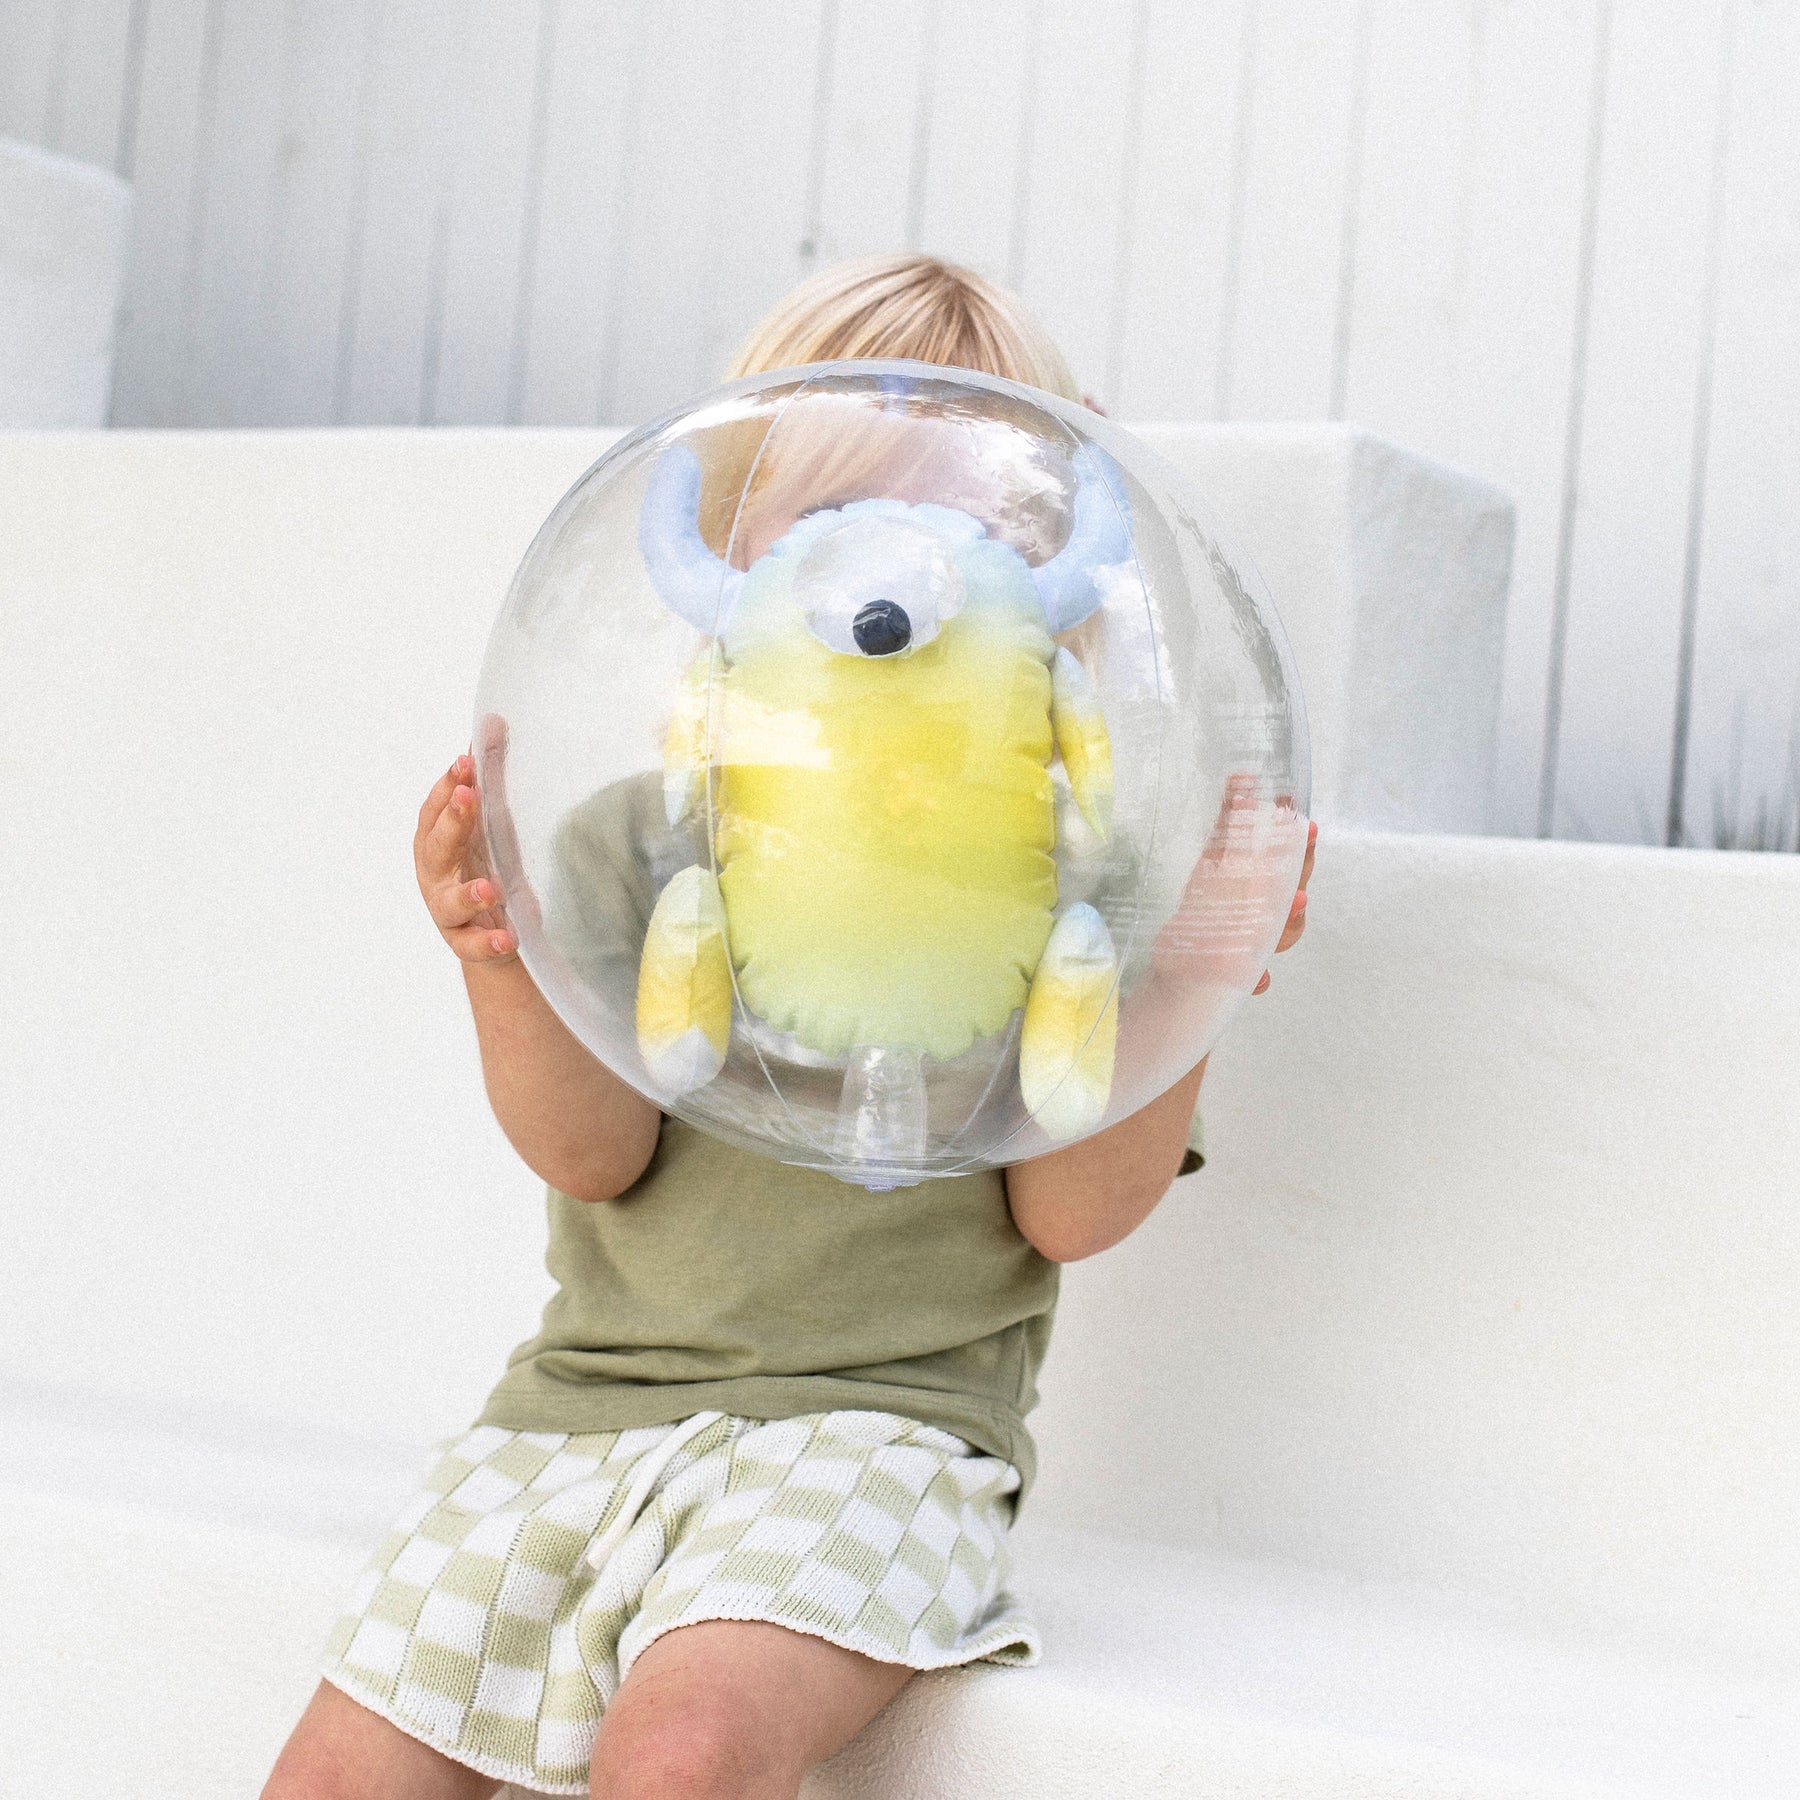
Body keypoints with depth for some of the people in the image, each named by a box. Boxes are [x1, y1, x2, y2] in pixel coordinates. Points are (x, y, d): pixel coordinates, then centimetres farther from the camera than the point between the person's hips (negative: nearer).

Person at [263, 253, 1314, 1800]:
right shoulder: (639, 828, 7)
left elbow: (1074, 1215, -5)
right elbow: (595, 1154, -3)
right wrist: (505, 961, -22)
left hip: (879, 1419, -3)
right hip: (583, 1399, 4)